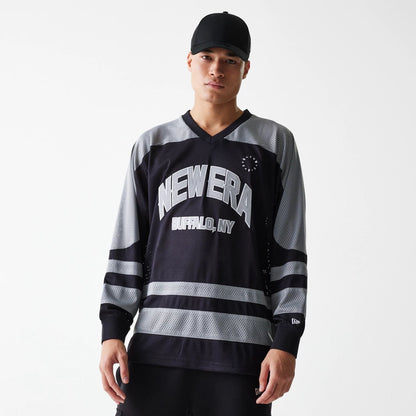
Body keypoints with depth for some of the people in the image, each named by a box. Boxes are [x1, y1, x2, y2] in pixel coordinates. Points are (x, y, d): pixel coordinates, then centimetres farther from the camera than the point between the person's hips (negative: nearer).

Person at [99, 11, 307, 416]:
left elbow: (289, 253, 5)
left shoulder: (274, 143, 9)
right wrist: (112, 332, 3)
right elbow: (127, 248, 12)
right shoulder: (152, 146, 14)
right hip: (156, 347, 2)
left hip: (240, 351, -2)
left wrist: (286, 344, -3)